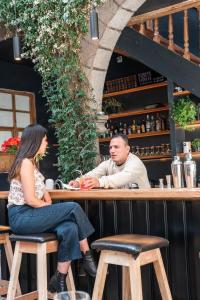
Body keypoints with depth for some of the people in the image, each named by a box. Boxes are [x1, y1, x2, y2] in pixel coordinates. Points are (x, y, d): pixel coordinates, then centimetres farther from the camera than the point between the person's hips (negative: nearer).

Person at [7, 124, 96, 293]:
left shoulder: (32, 162, 18)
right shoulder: (26, 163, -13)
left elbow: (41, 191, 18)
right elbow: (30, 200, -18)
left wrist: (51, 209, 0)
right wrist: (51, 208, -3)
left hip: (29, 216, 8)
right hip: (21, 217, -8)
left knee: (69, 229, -17)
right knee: (73, 208, -17)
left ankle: (60, 282, -12)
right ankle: (87, 257, -1)